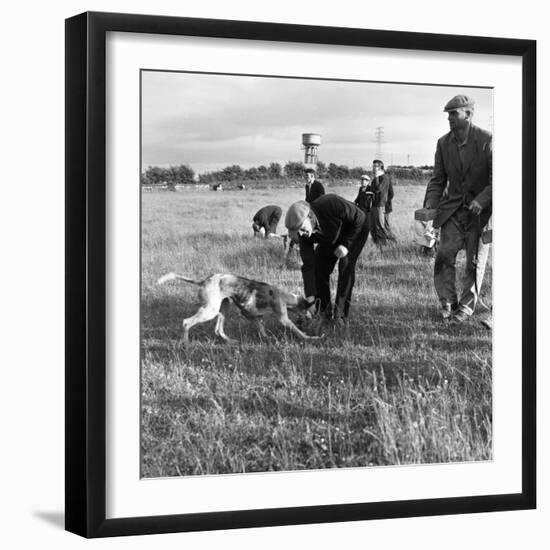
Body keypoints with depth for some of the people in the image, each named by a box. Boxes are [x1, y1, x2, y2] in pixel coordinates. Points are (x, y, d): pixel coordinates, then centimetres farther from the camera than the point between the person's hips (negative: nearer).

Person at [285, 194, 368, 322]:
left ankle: (340, 312, -15)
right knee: (318, 267, -9)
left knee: (345, 265, -21)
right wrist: (310, 297, -22)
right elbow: (308, 265, -20)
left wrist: (346, 244, -29)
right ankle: (324, 311, 5)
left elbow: (359, 218, -26)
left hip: (355, 229, -5)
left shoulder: (331, 204, -41)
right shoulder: (304, 234, -24)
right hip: (332, 238, 5)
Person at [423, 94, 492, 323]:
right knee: (444, 255, -7)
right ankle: (447, 303, 4)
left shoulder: (487, 140, -13)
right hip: (453, 208, 3)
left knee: (474, 261, 3)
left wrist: (481, 201, -23)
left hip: (481, 209, -3)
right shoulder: (443, 143, 1)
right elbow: (438, 180, 8)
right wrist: (430, 204, -7)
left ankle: (466, 306, 15)